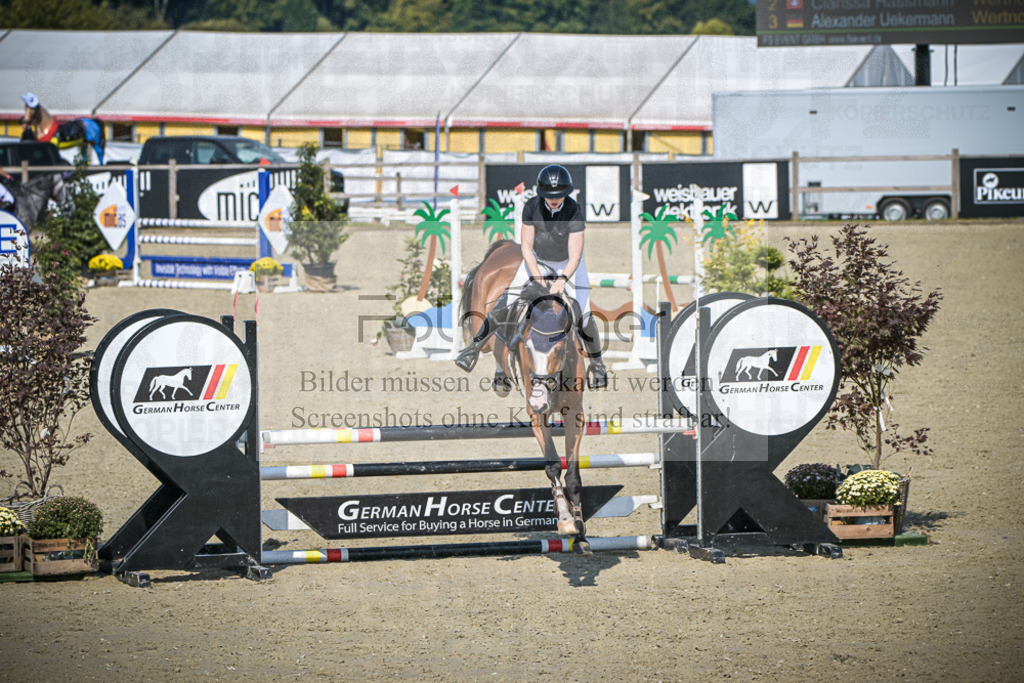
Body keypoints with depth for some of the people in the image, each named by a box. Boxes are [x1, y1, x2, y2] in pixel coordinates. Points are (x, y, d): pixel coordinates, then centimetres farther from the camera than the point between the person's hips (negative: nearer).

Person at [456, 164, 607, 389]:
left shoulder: (574, 212, -31)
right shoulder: (532, 207, -24)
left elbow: (575, 257, -34)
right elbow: (526, 247, -17)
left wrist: (562, 279, -51)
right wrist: (537, 279, -27)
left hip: (568, 264, -2)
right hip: (538, 260, 2)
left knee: (582, 314, -12)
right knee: (506, 304, -8)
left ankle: (596, 363, 8)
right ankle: (475, 346, 2)